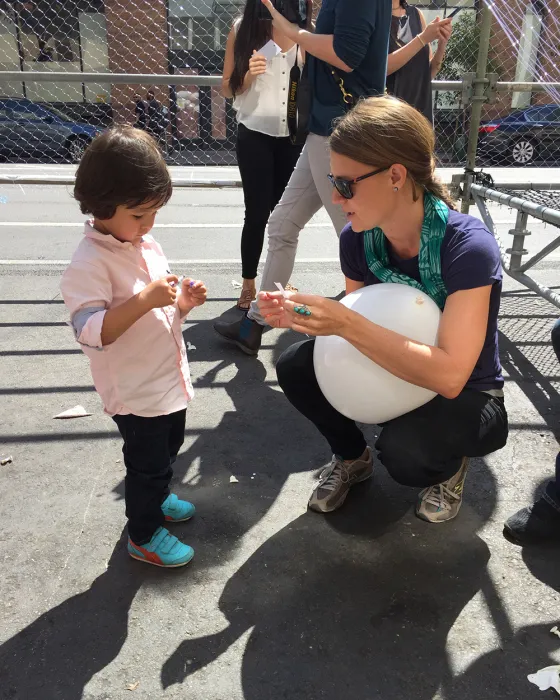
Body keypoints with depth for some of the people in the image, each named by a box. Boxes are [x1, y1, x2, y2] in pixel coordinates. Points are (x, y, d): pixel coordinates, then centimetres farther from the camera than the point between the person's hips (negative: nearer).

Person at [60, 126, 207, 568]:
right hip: (135, 392, -8)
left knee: (169, 447, 27)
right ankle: (144, 536, 31)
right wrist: (145, 300, -37)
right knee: (148, 463, 8)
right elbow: (91, 332, -30)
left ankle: (155, 498, 53)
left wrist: (182, 303, -8)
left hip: (170, 379, 8)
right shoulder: (90, 263, -22)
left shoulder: (147, 246, 4)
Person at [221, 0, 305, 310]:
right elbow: (227, 88, 3)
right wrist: (249, 75, -15)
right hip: (255, 135, -1)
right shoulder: (242, 28, 1)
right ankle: (249, 284, 14)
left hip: (295, 135, 1)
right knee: (257, 213, -3)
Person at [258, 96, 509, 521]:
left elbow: (449, 376, -36)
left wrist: (346, 324, -42)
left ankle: (449, 463, 5)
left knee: (403, 449, -34)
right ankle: (353, 456, 13)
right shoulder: (357, 239, -12)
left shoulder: (468, 246, -29)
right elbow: (360, 331, -2)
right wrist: (304, 316, -22)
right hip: (396, 373, 5)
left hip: (466, 398, -4)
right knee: (297, 368, -15)